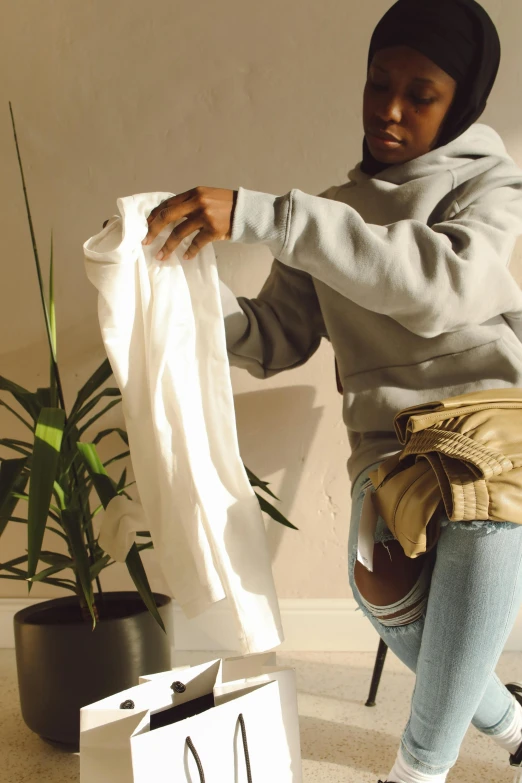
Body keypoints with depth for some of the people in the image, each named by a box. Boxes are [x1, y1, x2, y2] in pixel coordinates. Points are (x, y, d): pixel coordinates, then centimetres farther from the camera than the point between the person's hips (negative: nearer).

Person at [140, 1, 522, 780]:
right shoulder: (331, 215, 15)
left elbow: (441, 282, -20)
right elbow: (274, 341, 12)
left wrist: (258, 215, -27)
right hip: (388, 440, 3)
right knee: (379, 581, -25)